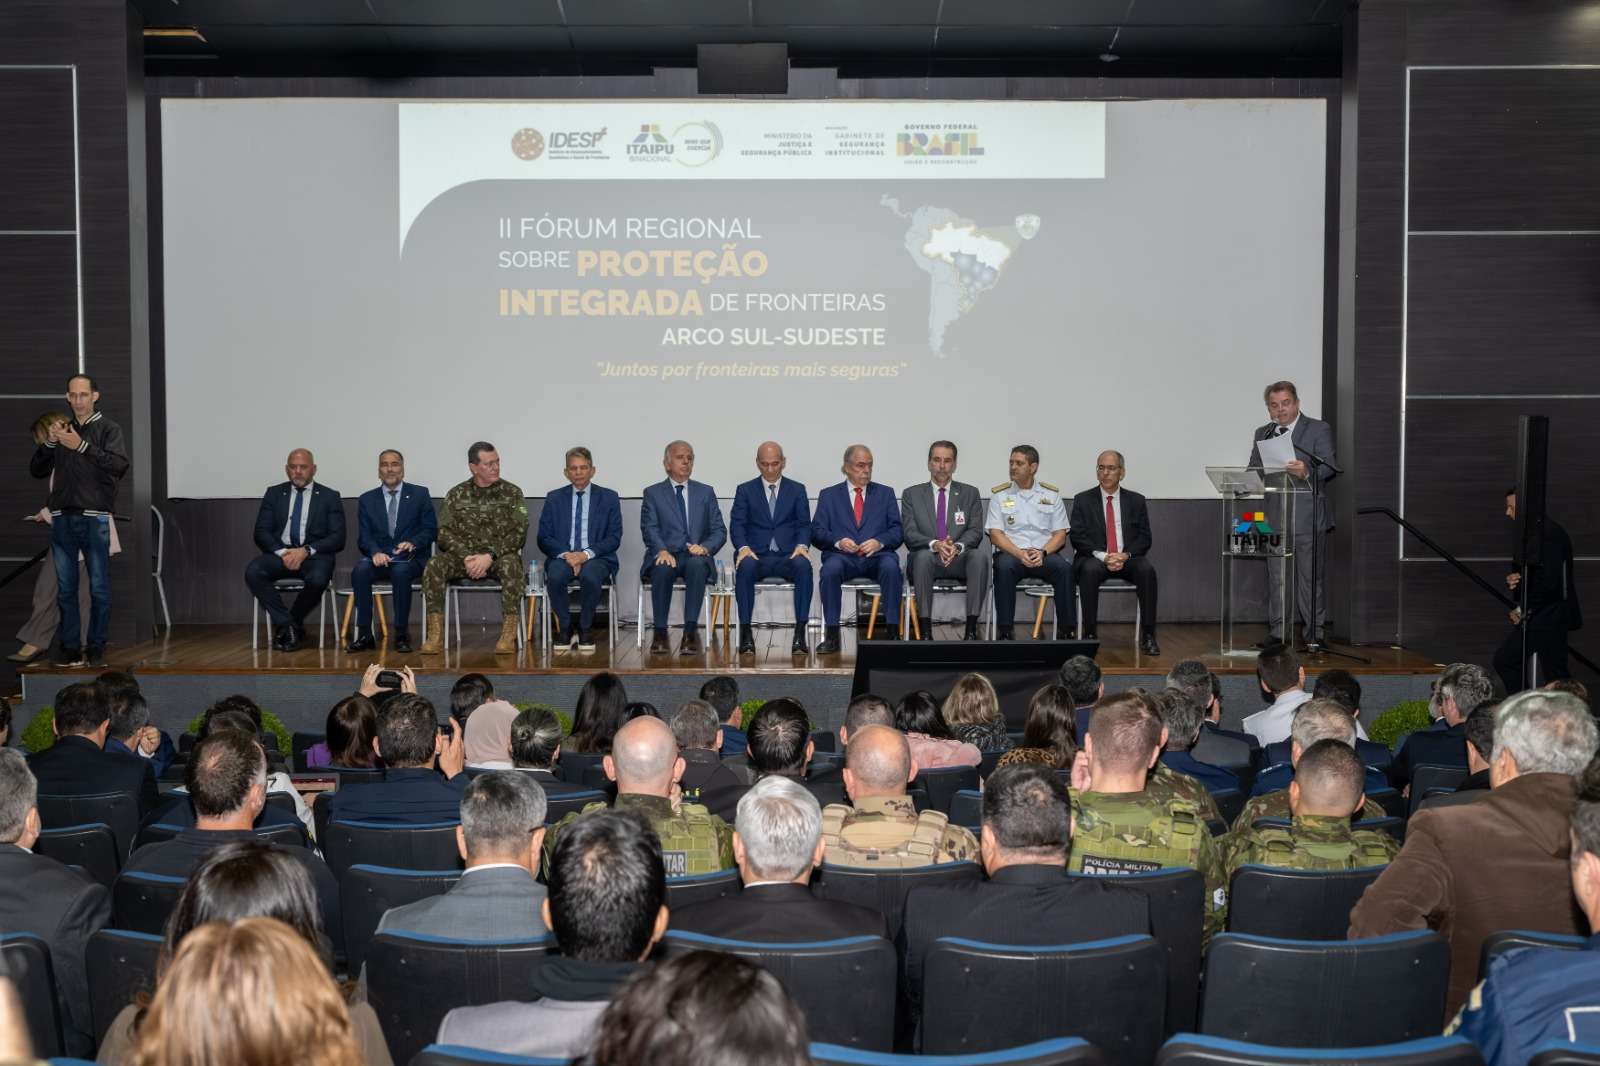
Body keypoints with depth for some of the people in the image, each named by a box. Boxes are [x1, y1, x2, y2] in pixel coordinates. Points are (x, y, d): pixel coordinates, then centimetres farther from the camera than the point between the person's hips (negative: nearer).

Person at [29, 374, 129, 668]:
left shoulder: (108, 429, 3)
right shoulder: (61, 429, 14)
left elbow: (120, 465, -13)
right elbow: (36, 470, 12)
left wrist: (82, 446, -20)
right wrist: (49, 442, -4)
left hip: (95, 518, -4)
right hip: (62, 518, 4)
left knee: (99, 588, -1)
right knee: (65, 588, 5)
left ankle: (97, 648, 6)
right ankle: (69, 647, 12)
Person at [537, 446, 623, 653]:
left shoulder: (609, 498, 6)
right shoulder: (554, 499, 10)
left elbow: (614, 538, 0)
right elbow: (544, 538, 5)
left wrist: (587, 554, -16)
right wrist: (565, 554, -15)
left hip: (596, 558, -1)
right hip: (563, 556, 1)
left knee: (590, 576, -36)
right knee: (555, 577, -33)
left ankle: (585, 629, -13)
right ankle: (565, 629, -12)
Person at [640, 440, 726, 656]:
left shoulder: (706, 492, 16)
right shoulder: (653, 493, 11)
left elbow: (719, 531, 9)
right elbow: (649, 529, -3)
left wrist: (704, 547, -13)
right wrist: (661, 551, -23)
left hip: (696, 556, 1)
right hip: (665, 556, -1)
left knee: (697, 565, -35)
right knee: (662, 568, -36)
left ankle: (691, 632, -36)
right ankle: (660, 633, -27)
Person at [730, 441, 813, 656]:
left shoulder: (797, 490, 15)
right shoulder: (745, 490, 13)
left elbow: (804, 524, 7)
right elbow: (737, 524, 3)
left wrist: (802, 546, -15)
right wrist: (743, 547, -18)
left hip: (788, 555, 0)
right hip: (756, 554, 0)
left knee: (803, 566, -35)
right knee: (745, 567, -36)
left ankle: (800, 633, -34)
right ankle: (746, 633, -33)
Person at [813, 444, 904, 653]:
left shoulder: (885, 493, 19)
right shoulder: (828, 495, 17)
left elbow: (897, 531, 10)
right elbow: (817, 532, 7)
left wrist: (879, 542, -11)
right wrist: (838, 541, -13)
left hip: (876, 557, 1)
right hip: (842, 556, 0)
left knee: (891, 567, -34)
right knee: (831, 569, -35)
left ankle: (892, 632, -29)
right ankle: (831, 635, -29)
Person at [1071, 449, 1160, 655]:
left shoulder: (1136, 501, 12)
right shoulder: (1083, 500, 8)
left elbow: (1144, 538, 6)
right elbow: (1077, 537, -1)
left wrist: (1125, 555, -14)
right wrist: (1103, 556, -16)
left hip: (1128, 559, 1)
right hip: (1095, 559, -1)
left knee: (1147, 569, -31)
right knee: (1090, 569, -36)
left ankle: (1147, 636, -25)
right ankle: (1089, 634, -26)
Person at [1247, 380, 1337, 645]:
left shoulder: (1319, 430, 2)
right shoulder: (1262, 434, 17)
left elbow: (1330, 468, -9)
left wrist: (1307, 472, -29)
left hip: (1308, 517, -4)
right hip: (1274, 517, 4)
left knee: (1311, 577, -2)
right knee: (1276, 578, 5)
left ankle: (1315, 632, 5)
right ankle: (1278, 632, 11)